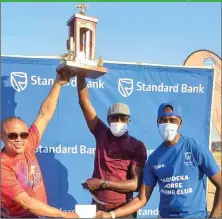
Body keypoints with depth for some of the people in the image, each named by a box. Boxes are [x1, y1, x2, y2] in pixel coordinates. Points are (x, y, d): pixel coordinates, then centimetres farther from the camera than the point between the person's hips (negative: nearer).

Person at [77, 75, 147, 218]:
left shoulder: (137, 147, -6)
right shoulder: (102, 134, 0)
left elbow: (136, 183, -14)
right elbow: (84, 101, -3)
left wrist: (103, 183, -18)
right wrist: (81, 73, -12)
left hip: (123, 209, -2)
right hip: (97, 206, 2)